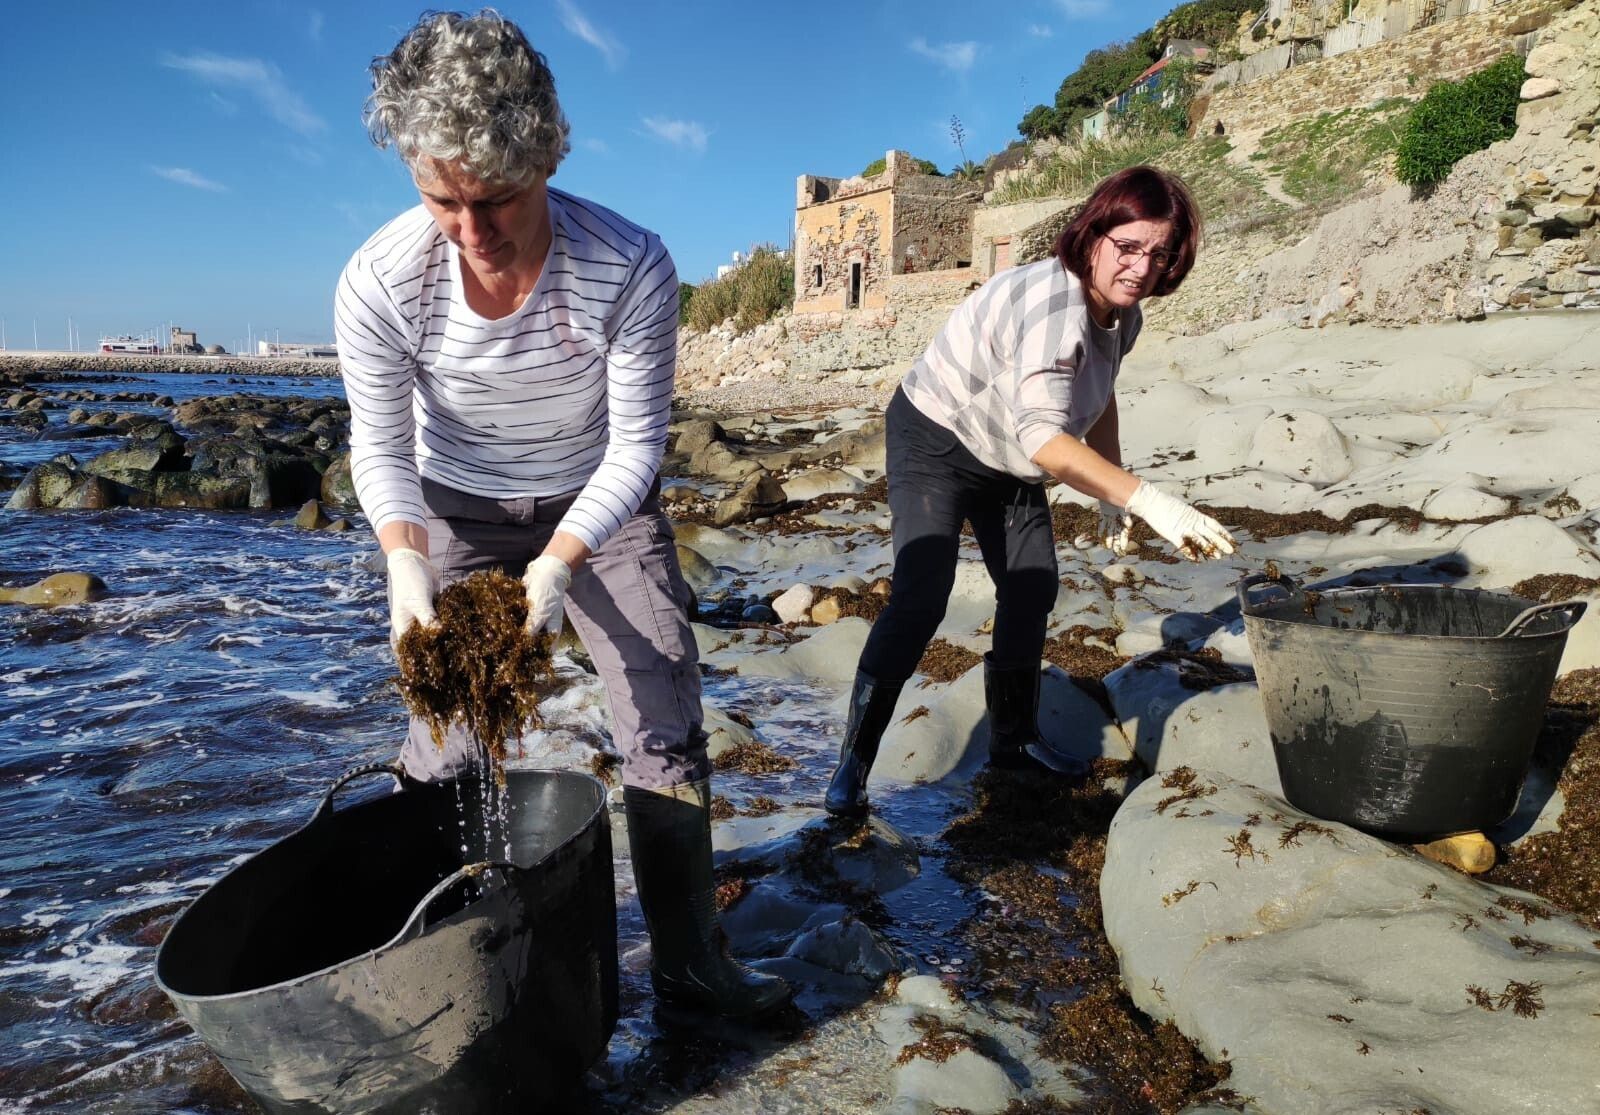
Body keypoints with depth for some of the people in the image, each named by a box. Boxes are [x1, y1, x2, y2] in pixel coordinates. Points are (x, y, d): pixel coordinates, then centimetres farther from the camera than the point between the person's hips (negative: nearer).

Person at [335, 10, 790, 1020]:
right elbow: (382, 447, -12)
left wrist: (557, 564, -34)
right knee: (445, 750, 1)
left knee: (667, 724, -1)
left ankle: (689, 965, 15)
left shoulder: (632, 268, -30)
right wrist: (406, 565, -28)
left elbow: (635, 444, -22)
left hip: (601, 508, 0)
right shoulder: (379, 283, -26)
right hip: (460, 513, 1)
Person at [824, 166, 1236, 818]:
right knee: (919, 598, -19)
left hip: (1008, 460, 9)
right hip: (935, 444, -9)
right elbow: (1044, 439, -46)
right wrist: (1148, 500, -52)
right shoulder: (1051, 305, -34)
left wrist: (1114, 496, 10)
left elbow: (1099, 401, 14)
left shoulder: (1123, 313, -5)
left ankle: (1013, 740, 27)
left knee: (1033, 589, 11)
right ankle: (853, 762, -9)